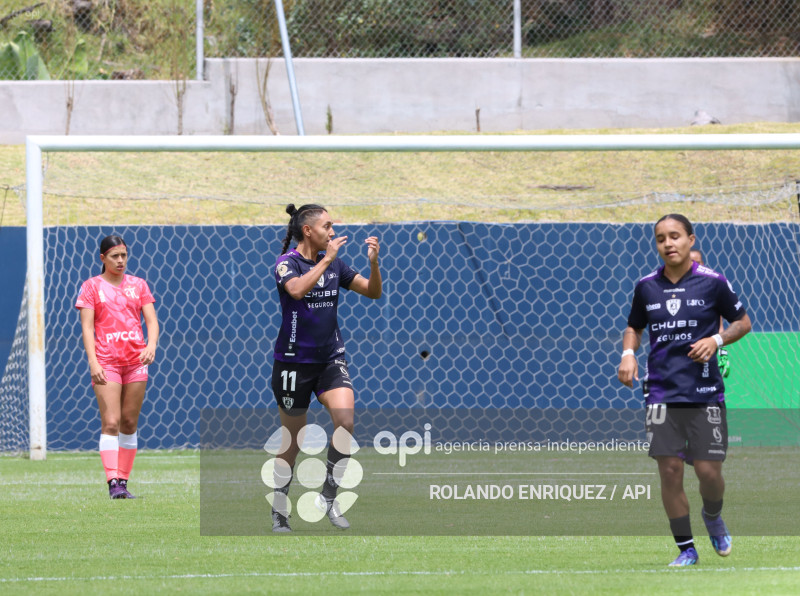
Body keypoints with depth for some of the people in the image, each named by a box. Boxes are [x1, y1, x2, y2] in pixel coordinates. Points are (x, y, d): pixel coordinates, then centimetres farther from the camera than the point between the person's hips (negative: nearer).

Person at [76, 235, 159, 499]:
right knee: (110, 423, -13)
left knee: (129, 423, 5)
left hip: (136, 361, 3)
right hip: (106, 362, -3)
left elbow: (151, 320, 6)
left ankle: (123, 481, 11)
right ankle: (113, 483, -19)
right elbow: (87, 327, -2)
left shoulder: (138, 285, 11)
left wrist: (151, 345, -14)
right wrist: (93, 362, -14)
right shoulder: (91, 286, 3)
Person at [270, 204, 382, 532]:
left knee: (345, 419, -20)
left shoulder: (335, 263, 6)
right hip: (294, 360, -4)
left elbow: (373, 292, 8)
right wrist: (326, 259, -28)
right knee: (292, 439, 4)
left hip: (331, 357, 4)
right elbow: (297, 289, -31)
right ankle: (279, 507, 20)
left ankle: (328, 496, -8)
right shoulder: (287, 263, -9)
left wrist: (373, 262, -9)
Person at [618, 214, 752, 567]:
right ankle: (686, 548, 6)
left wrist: (716, 340, -10)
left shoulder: (712, 283, -3)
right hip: (661, 393, 2)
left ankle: (713, 517, 29)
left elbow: (743, 322, 7)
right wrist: (628, 353, 0)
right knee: (669, 470, -5)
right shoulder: (646, 287, 5)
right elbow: (634, 327, 21)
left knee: (709, 469, -5)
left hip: (705, 392, -2)